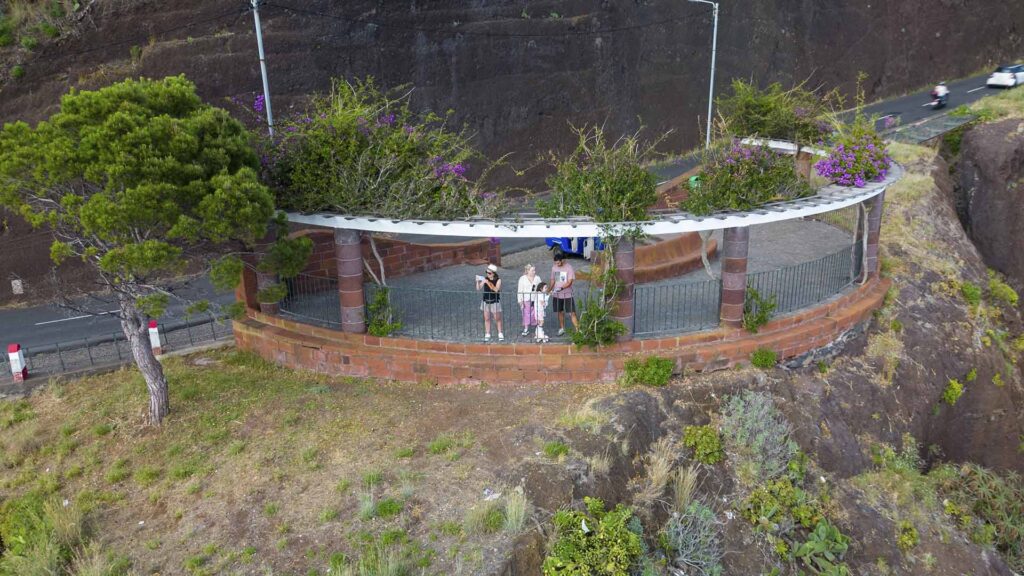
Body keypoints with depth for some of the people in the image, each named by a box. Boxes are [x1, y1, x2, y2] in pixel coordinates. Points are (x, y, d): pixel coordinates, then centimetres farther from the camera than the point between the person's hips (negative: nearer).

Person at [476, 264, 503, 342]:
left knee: (497, 319, 4)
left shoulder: (498, 280, -11)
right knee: (486, 319, 8)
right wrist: (478, 281, -20)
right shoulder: (485, 279, -1)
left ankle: (500, 334, 15)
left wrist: (488, 282, -32)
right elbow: (478, 288, -2)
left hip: (495, 302, -4)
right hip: (486, 301, 4)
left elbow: (496, 290, -27)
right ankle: (487, 335, 16)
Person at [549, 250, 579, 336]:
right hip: (556, 295, 5)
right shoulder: (554, 268, 5)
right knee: (560, 312, 14)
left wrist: (561, 288, -28)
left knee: (572, 313, -7)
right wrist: (550, 290, 3)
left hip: (567, 295, -5)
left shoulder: (569, 267, -11)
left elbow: (570, 282, -16)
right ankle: (562, 328, 28)